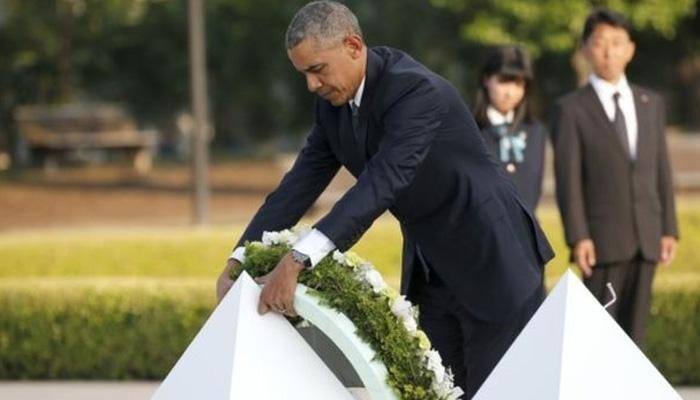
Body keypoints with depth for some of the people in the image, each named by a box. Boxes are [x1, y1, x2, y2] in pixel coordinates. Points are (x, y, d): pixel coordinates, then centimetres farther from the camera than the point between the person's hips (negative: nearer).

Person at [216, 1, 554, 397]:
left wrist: (297, 261, -46)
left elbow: (382, 183, -38)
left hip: (492, 258, -8)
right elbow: (302, 183, 1)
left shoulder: (416, 90, -27)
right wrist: (239, 260, -11)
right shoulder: (334, 103, 0)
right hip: (429, 270, 8)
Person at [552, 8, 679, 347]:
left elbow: (661, 170, 12)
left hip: (645, 239, 4)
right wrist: (578, 238, -14)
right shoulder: (571, 109, -2)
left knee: (633, 330, 5)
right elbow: (568, 179, -6)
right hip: (602, 239, -4)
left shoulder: (651, 104, 13)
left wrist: (669, 229, 7)